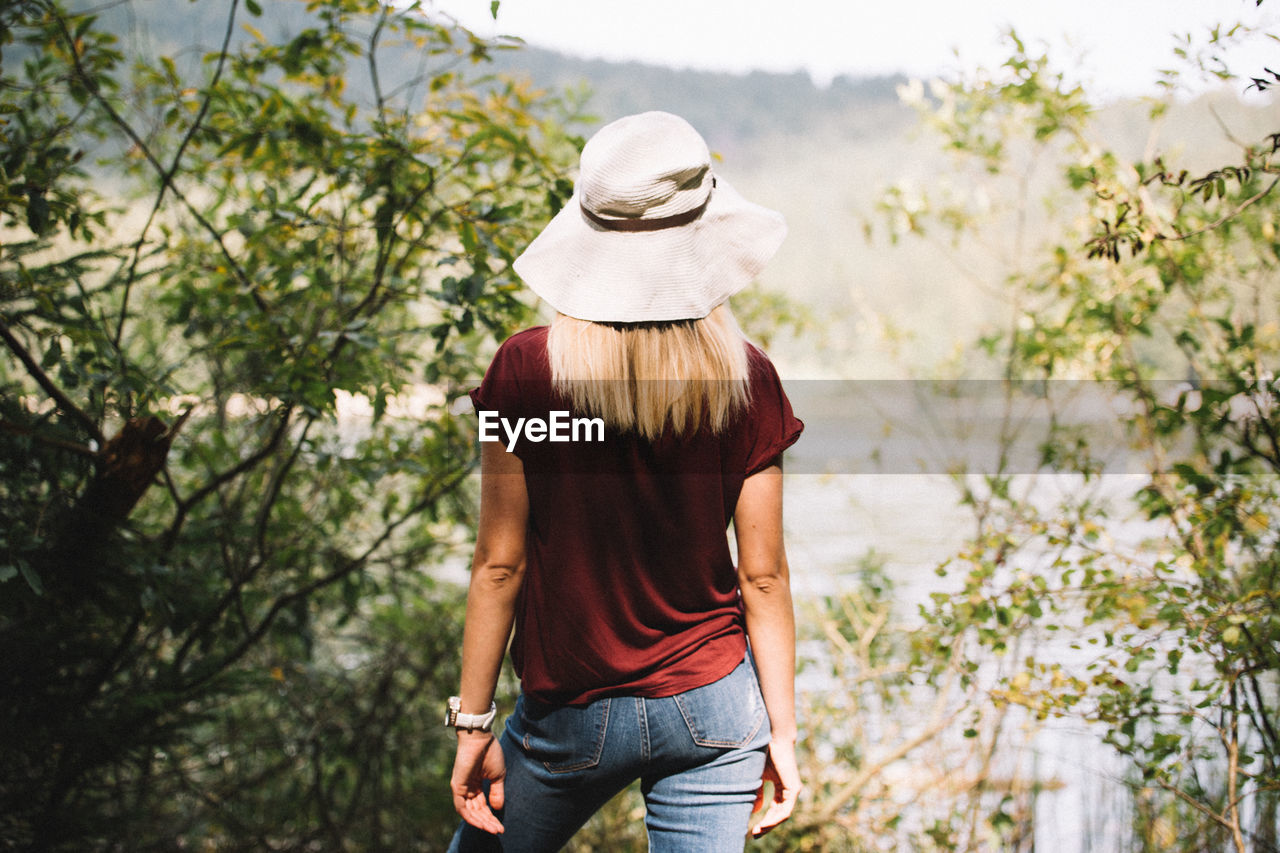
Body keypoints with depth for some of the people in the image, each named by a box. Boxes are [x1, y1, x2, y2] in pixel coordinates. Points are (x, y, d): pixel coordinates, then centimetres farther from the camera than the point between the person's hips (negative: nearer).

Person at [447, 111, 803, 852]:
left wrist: (473, 725, 0)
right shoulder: (744, 379, -9)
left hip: (575, 715, -1)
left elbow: (499, 566, -9)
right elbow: (762, 575, -5)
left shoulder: (529, 369, -14)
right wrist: (782, 732, 5)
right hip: (715, 706, 2)